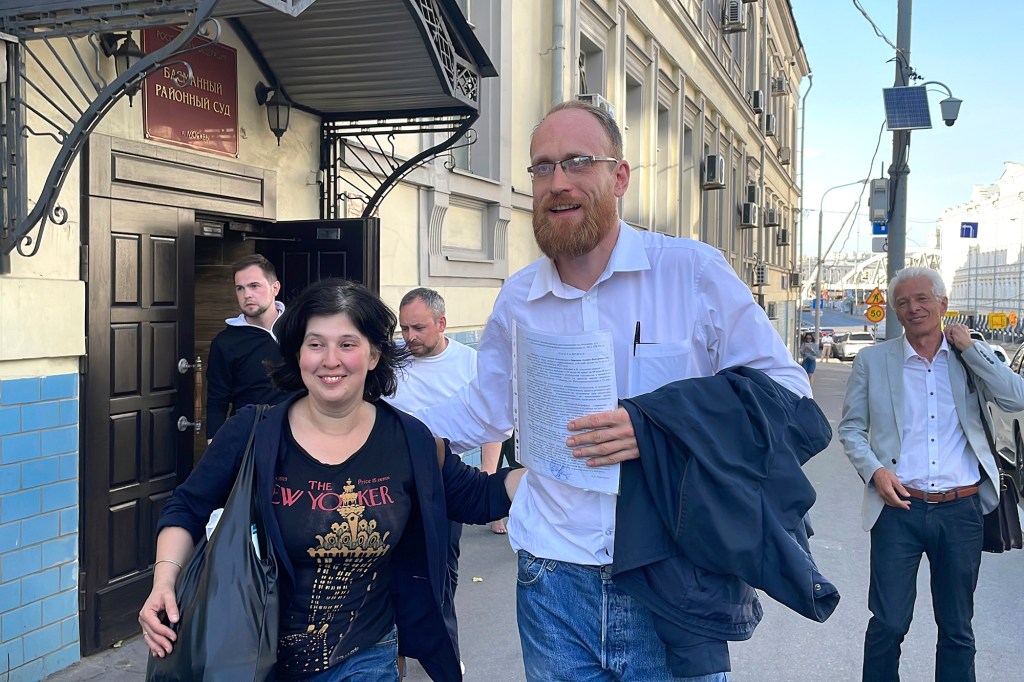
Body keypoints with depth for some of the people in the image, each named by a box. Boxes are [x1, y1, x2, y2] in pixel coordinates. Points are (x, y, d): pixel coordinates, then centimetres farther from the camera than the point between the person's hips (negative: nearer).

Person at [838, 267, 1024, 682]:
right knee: (888, 624, 1)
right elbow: (850, 427, 6)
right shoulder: (872, 361, 3)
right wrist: (874, 469, -10)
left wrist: (968, 347, -8)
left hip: (961, 511, 2)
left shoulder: (973, 356, 7)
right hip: (899, 508, -1)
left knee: (957, 628, 13)